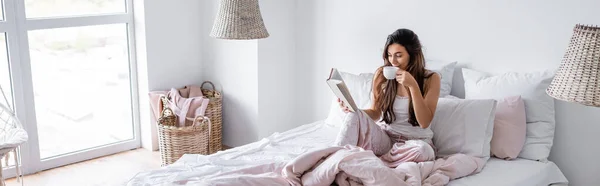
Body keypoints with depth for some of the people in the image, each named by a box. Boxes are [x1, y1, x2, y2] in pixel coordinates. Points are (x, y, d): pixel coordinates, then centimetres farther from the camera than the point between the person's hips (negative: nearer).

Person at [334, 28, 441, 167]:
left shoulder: (430, 79, -5)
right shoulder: (382, 74, 0)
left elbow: (425, 122, -13)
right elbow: (376, 113, 8)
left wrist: (412, 85, -22)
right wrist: (353, 109, -14)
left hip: (415, 141, -1)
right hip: (384, 138, 1)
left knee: (423, 150, -39)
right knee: (354, 115, -27)